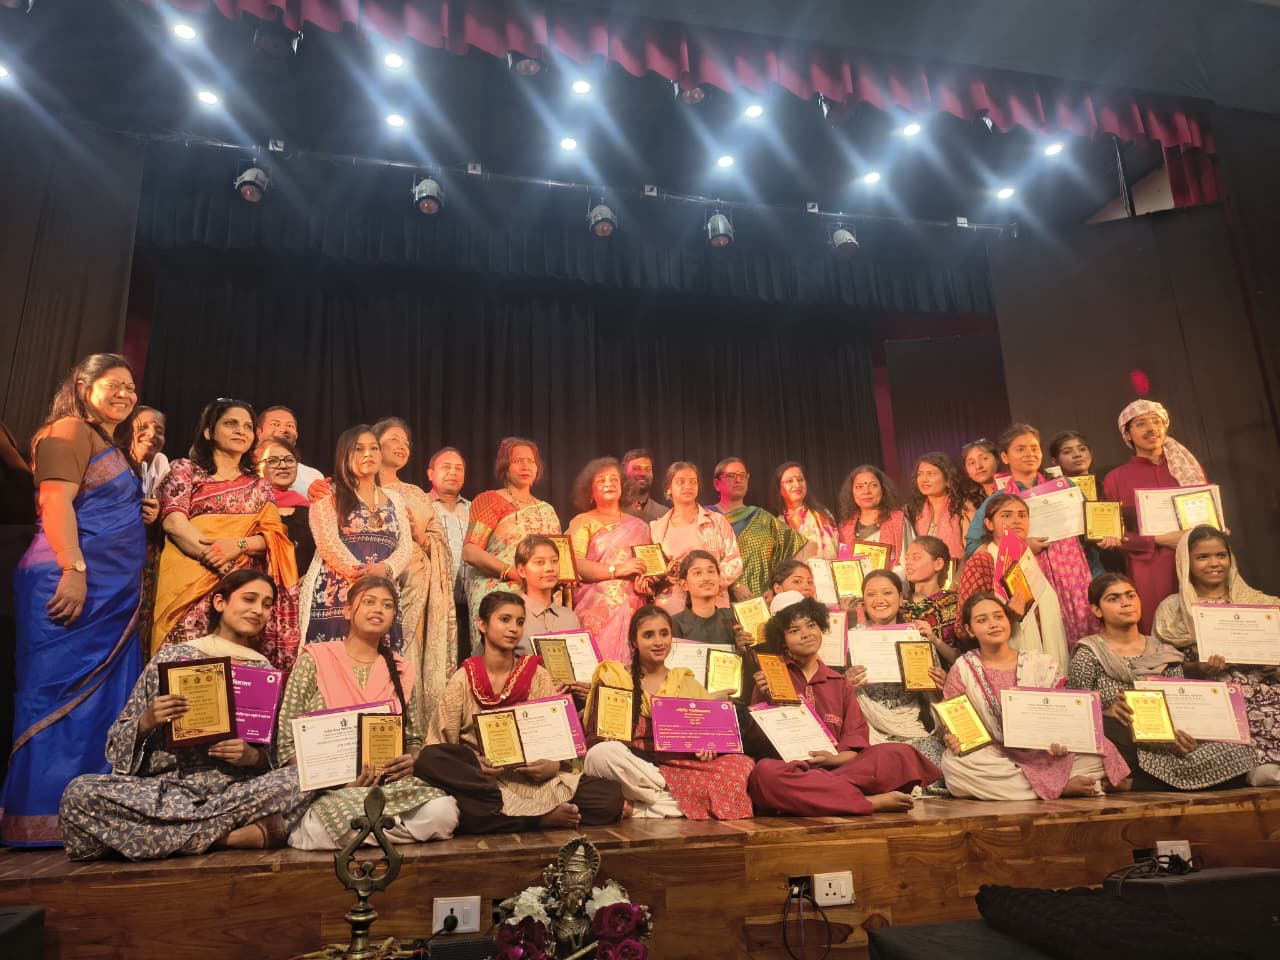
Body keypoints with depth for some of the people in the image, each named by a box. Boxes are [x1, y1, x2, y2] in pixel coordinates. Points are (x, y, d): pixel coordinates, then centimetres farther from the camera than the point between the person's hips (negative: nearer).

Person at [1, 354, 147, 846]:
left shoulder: (110, 446, 23)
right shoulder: (69, 430, -4)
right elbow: (56, 502, -15)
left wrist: (146, 513, 14)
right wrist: (74, 570, -22)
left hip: (112, 593, 9)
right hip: (71, 584, -9)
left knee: (104, 700, 8)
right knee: (60, 695, -6)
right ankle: (42, 819, 0)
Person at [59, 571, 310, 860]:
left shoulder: (266, 672, 11)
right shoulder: (172, 657, 6)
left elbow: (277, 756, 9)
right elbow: (118, 740, 7)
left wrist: (254, 756, -13)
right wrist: (146, 722, -15)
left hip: (234, 789, 0)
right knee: (79, 792, -29)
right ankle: (227, 836, -27)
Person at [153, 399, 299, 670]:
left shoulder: (260, 485, 20)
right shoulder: (185, 469, 12)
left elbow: (275, 535, 7)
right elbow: (174, 522, -4)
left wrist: (237, 546, -14)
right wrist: (216, 558, -16)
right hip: (192, 582, -2)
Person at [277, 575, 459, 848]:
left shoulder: (403, 673, 14)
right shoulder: (314, 660, 4)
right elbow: (287, 741, 0)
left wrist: (411, 761, -6)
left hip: (391, 784, 3)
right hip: (328, 791, -3)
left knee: (442, 812, -29)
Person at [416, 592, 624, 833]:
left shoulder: (538, 677, 8)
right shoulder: (463, 681, 6)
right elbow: (442, 743, 3)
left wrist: (555, 765, -14)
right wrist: (475, 764, -17)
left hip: (535, 779, 1)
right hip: (482, 783, 0)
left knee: (611, 795, -22)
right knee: (429, 760, -33)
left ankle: (500, 815, -19)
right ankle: (542, 816, -29)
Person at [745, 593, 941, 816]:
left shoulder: (839, 683, 21)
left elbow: (856, 742, 10)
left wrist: (837, 758, -11)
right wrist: (764, 698, -10)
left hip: (837, 767, 4)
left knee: (900, 754, -20)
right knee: (765, 772, -39)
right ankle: (872, 801, -34)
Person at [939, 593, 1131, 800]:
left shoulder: (1043, 664, 7)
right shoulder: (962, 670, 3)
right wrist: (953, 741, -19)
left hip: (1046, 756, 0)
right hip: (995, 758, 0)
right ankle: (1065, 786, -22)